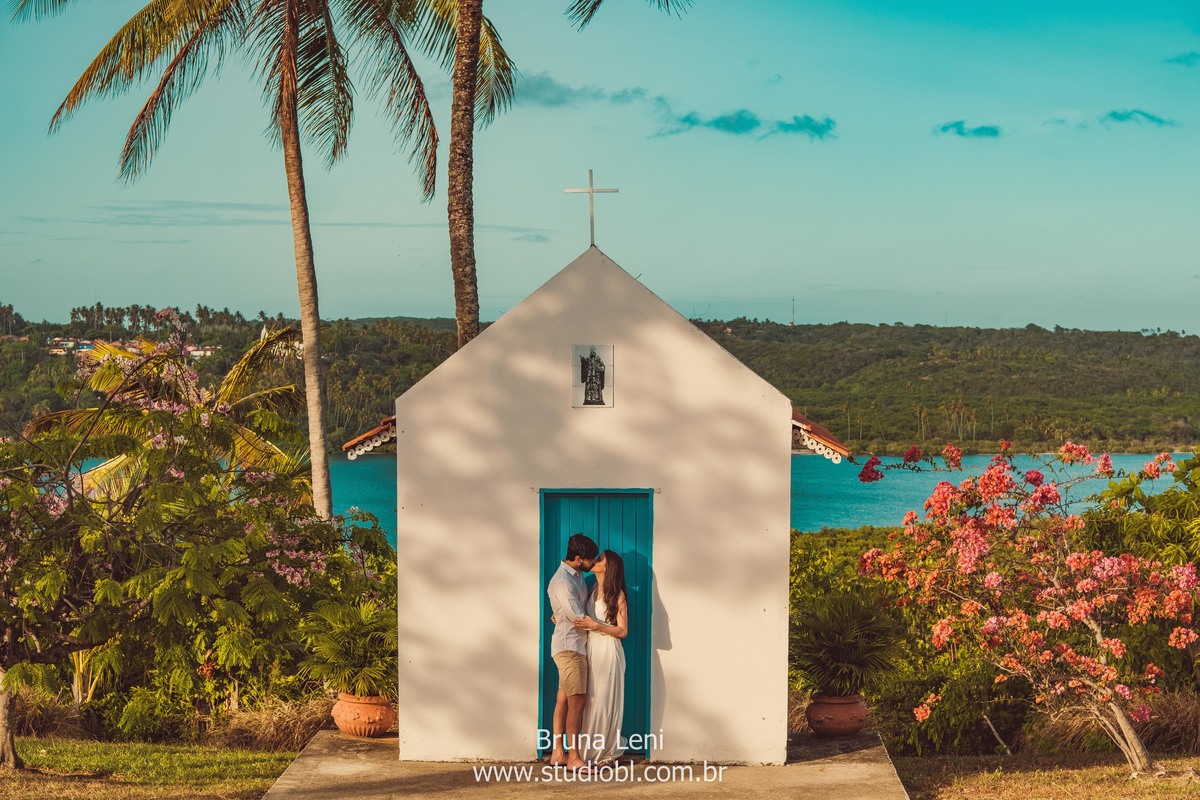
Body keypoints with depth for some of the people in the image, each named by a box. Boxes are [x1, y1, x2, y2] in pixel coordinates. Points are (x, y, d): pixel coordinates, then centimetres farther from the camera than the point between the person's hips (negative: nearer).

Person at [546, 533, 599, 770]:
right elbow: (578, 618, -19)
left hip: (574, 646, 9)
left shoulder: (576, 576, 11)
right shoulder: (563, 582, -19)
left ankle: (558, 752, 14)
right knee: (577, 701, -9)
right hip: (569, 646, -9)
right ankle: (573, 758, -7)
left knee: (564, 699, 10)